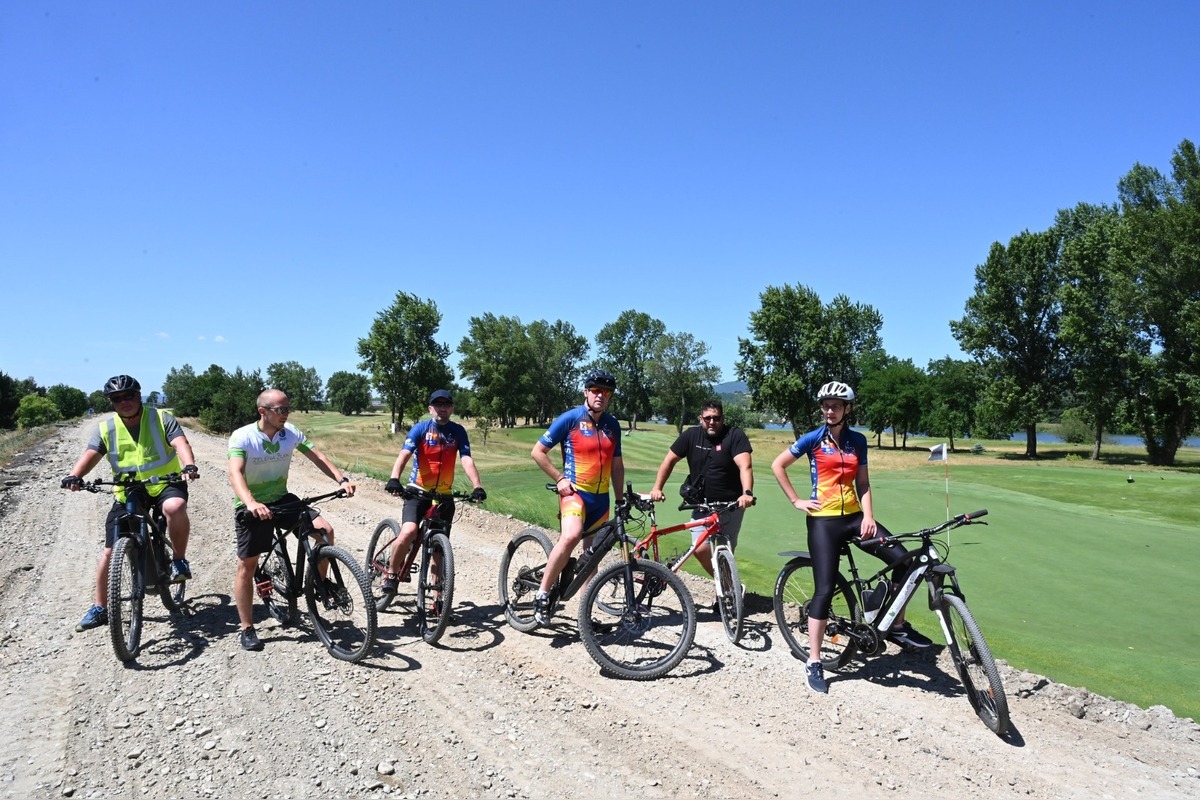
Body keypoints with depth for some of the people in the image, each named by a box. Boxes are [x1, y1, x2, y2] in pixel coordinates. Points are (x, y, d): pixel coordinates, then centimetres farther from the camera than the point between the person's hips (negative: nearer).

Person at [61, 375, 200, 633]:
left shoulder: (161, 419, -6)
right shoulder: (105, 429, 2)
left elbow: (180, 443, -20)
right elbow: (90, 455, -11)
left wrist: (188, 465, -41)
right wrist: (74, 476, -33)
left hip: (165, 485, -3)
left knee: (174, 507, -39)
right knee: (110, 552, 5)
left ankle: (180, 560, -16)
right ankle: (100, 609, 21)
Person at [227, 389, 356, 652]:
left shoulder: (291, 433, -8)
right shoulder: (242, 437, -20)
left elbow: (317, 456, -10)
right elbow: (235, 473, -33)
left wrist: (342, 479, -26)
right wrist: (251, 504, -50)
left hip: (282, 499, 4)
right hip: (252, 508, -3)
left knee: (325, 529, -15)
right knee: (246, 566, 2)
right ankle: (247, 629, 15)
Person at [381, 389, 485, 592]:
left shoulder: (458, 431, -2)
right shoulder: (420, 428, -7)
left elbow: (467, 460, -13)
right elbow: (404, 455, -20)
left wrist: (477, 487, -29)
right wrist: (394, 479, -39)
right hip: (418, 491, -2)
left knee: (439, 549, 6)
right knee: (408, 532, -25)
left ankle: (439, 597, 15)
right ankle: (391, 574, 0)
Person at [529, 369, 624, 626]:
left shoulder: (612, 425, 8)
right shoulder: (570, 419, -7)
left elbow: (616, 464, 16)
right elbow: (538, 452, -4)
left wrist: (620, 498, 12)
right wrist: (560, 478, -9)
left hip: (601, 497, 6)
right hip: (574, 491, -6)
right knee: (571, 536, -32)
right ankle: (542, 594, -19)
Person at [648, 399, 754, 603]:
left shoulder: (735, 435, -11)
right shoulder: (691, 435, -2)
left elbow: (745, 466, -24)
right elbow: (669, 460, 2)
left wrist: (747, 493, -41)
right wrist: (657, 488, -8)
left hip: (731, 505, -3)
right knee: (700, 549, -9)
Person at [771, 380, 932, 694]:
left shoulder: (857, 440, 8)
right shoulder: (813, 439, -4)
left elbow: (863, 483, 9)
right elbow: (777, 465, 0)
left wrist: (869, 516, -5)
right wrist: (796, 501, -3)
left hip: (854, 516, 4)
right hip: (823, 519, -4)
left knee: (904, 559, -12)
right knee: (825, 589, -7)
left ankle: (897, 627, 9)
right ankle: (814, 662, 5)